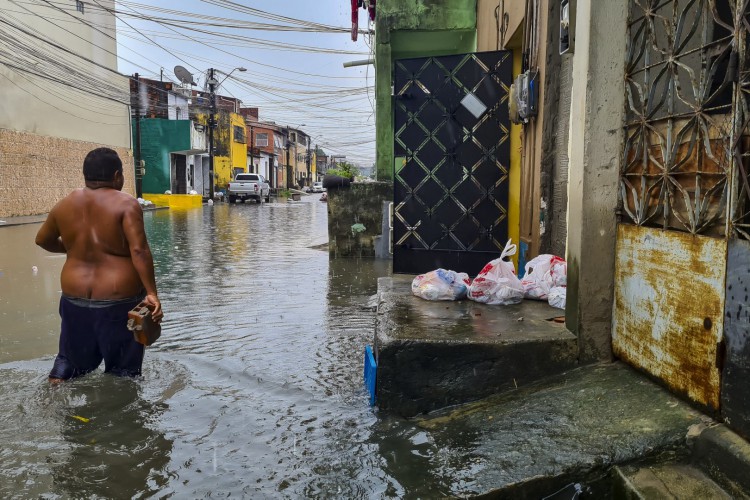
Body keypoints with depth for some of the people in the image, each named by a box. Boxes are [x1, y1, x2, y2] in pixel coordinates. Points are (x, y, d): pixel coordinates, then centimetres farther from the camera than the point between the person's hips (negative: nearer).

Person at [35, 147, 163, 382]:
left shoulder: (65, 204, 5)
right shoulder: (126, 204, -11)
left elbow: (43, 240, 20)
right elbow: (139, 250, -21)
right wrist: (152, 293, -20)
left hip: (75, 298, 5)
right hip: (119, 300, -5)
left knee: (72, 359, 25)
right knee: (122, 371, 9)